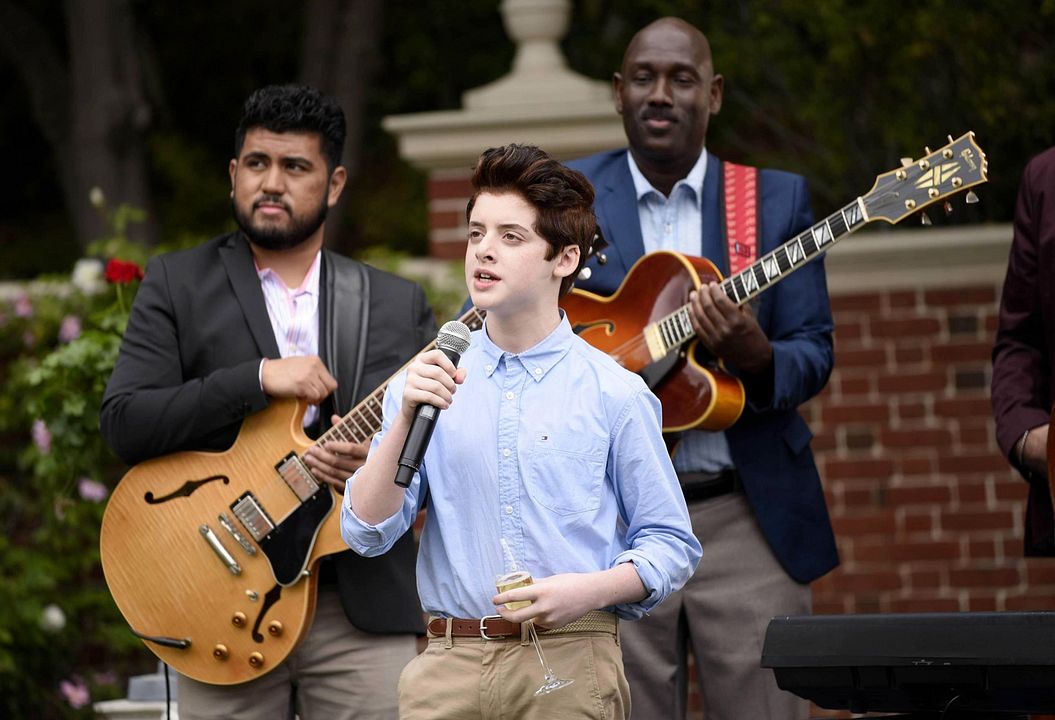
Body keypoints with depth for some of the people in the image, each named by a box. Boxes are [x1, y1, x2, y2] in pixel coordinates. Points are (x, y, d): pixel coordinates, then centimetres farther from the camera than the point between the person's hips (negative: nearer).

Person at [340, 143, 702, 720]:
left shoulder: (615, 395, 1)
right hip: (448, 669, 2)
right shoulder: (427, 382, 9)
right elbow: (367, 532, 1)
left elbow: (670, 544, 3)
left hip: (570, 670, -2)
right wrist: (406, 420, -11)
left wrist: (590, 590, -14)